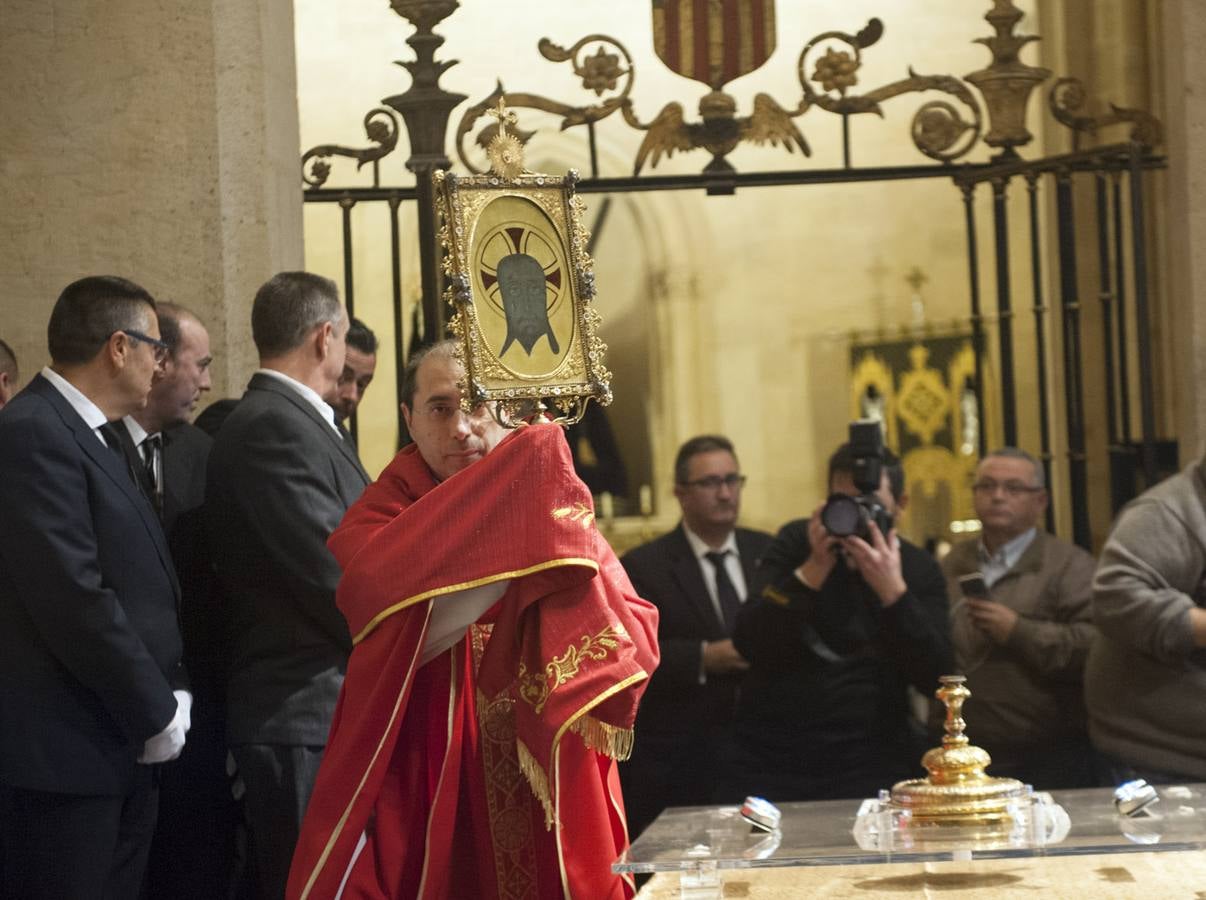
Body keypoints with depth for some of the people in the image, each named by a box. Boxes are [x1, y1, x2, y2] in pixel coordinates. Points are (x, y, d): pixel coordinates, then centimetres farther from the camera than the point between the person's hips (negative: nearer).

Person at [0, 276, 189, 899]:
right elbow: (74, 600, -20)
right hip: (63, 754, -10)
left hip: (122, 749, 10)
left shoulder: (91, 435, 17)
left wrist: (170, 694, 7)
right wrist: (157, 712, -13)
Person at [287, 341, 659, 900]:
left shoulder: (553, 514, 4)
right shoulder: (383, 516, -2)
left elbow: (636, 643, -10)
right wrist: (512, 471, -28)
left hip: (549, 788, 2)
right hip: (422, 794, -2)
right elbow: (372, 589, -28)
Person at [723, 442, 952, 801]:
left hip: (872, 764, 0)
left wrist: (892, 590, -20)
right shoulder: (795, 543, 4)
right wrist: (814, 569, -17)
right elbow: (749, 644, -8)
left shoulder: (919, 569, 3)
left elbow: (934, 676, -9)